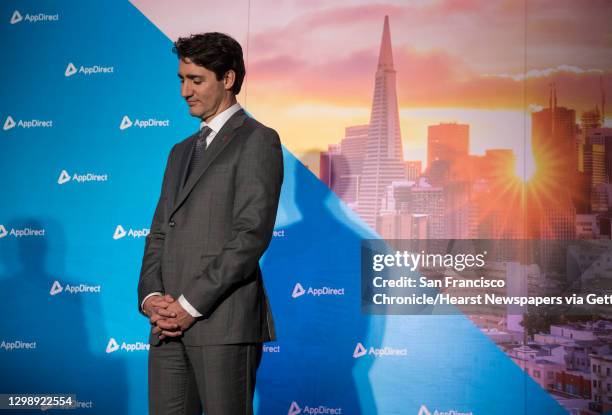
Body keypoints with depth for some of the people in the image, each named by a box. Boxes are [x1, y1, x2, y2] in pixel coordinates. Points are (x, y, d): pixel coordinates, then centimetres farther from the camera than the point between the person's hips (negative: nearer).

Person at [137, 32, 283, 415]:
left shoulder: (257, 140, -1)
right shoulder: (181, 152, 24)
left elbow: (252, 234, -11)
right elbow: (159, 233, 19)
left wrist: (191, 304, -13)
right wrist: (150, 296, 0)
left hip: (224, 321, -7)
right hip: (169, 324, 7)